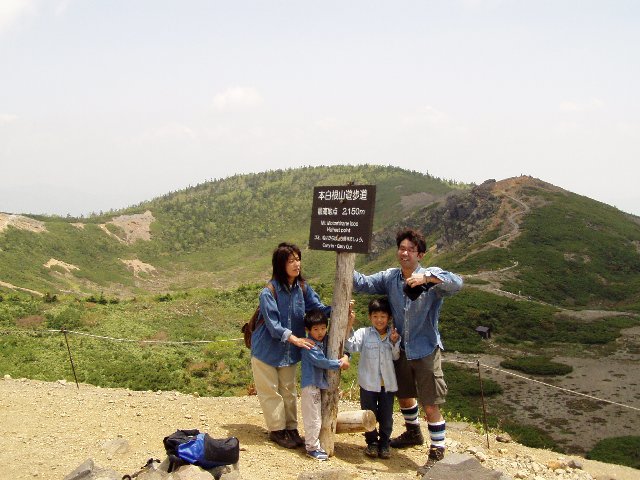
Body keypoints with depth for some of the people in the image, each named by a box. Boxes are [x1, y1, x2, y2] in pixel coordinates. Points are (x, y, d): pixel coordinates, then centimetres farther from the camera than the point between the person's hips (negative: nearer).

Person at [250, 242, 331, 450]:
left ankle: (291, 429, 25)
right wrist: (295, 339, -33)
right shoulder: (268, 293, -22)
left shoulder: (302, 288, -5)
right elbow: (273, 325, -24)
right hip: (266, 349, -5)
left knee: (288, 390, 15)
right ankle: (277, 429, 18)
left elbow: (318, 307, -6)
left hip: (290, 351, 5)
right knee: (270, 391, 6)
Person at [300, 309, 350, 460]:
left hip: (320, 384, 9)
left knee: (317, 418, 18)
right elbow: (320, 361, -22)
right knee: (313, 419, -3)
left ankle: (314, 443, 30)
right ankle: (312, 447, 5)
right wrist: (340, 364, -14)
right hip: (311, 385, -9)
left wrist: (345, 357, -5)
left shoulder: (323, 342, 9)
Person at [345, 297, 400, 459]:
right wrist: (349, 327, -27)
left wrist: (395, 342, -17)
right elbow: (351, 347, -18)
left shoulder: (394, 335, 3)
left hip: (388, 383, 2)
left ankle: (384, 443, 26)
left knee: (386, 415, 10)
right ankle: (372, 442, 27)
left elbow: (397, 357, -1)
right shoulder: (364, 333, -5)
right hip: (368, 383, -1)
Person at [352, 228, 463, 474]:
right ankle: (413, 433, 50)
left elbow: (457, 283, -32)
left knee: (430, 405, -3)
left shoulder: (431, 276, -16)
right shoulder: (390, 277, 0)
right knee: (403, 395, 24)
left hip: (426, 351, -6)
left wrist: (427, 277, -45)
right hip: (401, 350, 6)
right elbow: (364, 283, 1)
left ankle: (437, 452, 12)